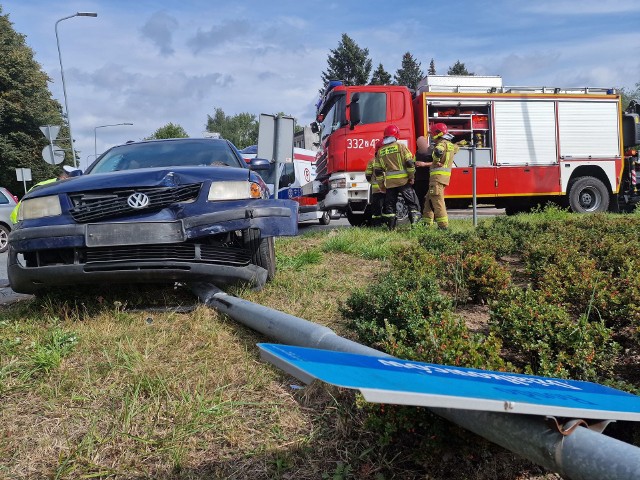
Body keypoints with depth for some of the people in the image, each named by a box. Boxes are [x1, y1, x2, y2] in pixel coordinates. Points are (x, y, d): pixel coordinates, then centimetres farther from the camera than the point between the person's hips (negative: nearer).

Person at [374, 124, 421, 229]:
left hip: (389, 182, 3)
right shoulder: (401, 146, -1)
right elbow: (410, 163, -8)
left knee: (389, 204, 10)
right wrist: (411, 177, 0)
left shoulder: (380, 151, 10)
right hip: (403, 181, -3)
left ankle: (391, 227, 10)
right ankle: (415, 223, -9)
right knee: (412, 202, 3)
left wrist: (381, 185, 14)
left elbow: (377, 171, 9)